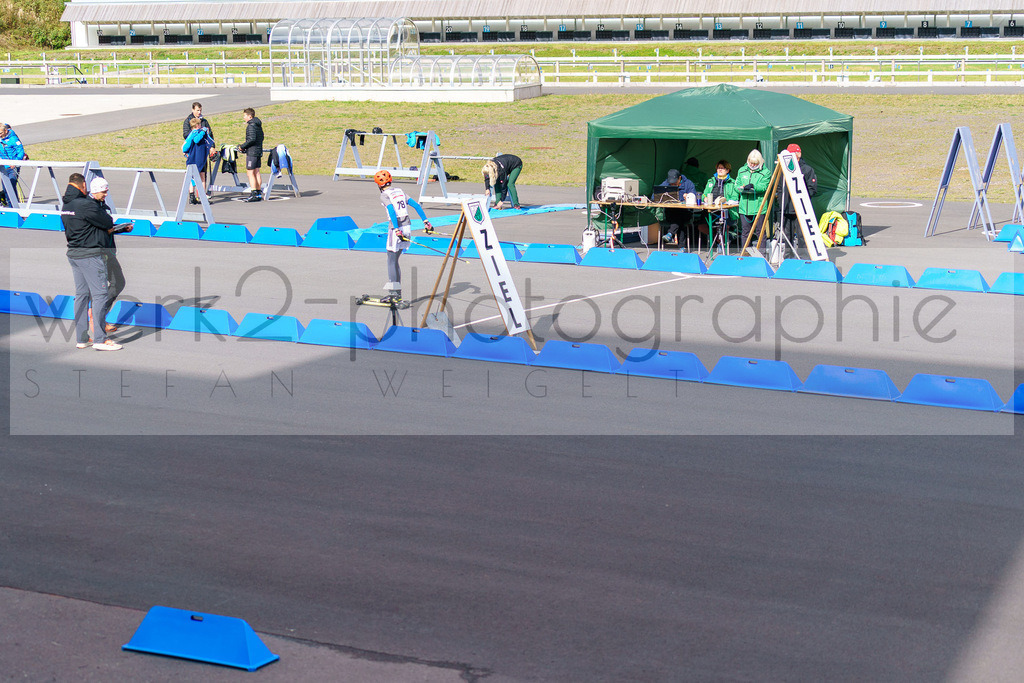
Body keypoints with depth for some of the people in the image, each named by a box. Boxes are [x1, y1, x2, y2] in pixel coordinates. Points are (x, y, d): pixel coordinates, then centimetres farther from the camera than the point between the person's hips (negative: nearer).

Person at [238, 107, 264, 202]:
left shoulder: (251, 126, -14)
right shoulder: (258, 125, 13)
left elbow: (252, 139, -23)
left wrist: (242, 146, -13)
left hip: (252, 152, -9)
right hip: (259, 151, 9)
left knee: (250, 173, -6)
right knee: (256, 172, 12)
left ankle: (254, 194, -9)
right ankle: (259, 194, 13)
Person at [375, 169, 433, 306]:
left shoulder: (384, 195, -6)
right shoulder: (399, 191, 16)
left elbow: (392, 211, -22)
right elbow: (416, 205, 13)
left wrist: (397, 230, -26)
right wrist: (426, 222, 13)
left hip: (396, 229, -7)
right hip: (407, 227, 7)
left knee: (391, 261, -2)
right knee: (394, 260, 15)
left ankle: (394, 294, -6)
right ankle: (396, 293, 16)